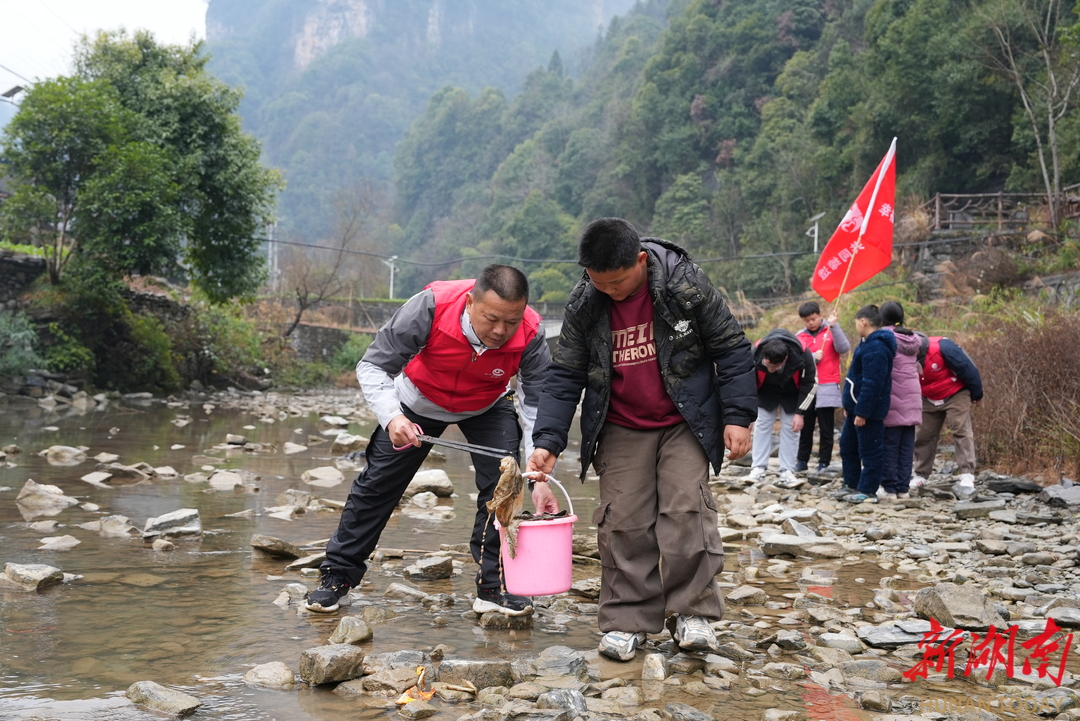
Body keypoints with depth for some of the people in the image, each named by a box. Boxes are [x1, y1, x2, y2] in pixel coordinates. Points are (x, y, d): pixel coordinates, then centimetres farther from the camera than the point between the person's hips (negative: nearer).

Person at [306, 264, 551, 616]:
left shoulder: (530, 336, -34)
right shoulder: (430, 307, -38)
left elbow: (538, 406, -28)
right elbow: (373, 366, -28)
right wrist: (391, 417, -45)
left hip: (487, 408, 1)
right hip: (419, 399, 0)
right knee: (377, 484, 4)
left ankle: (493, 586, 0)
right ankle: (338, 574, 21)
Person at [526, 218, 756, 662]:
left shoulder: (685, 285, -15)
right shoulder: (583, 305, -7)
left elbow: (731, 349, -6)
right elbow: (564, 376, -2)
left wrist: (738, 417, -10)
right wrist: (547, 442, -13)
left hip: (685, 423, -2)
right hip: (621, 430, 2)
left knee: (686, 509, -13)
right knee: (622, 520, -2)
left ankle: (692, 612, 0)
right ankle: (626, 621, 8)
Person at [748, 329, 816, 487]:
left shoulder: (802, 355, -39)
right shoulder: (755, 355, -38)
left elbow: (809, 384, -20)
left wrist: (800, 413, -18)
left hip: (792, 392, -1)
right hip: (766, 390, 1)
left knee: (790, 428, -3)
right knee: (762, 425, -2)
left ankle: (787, 473, 0)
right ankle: (758, 468, 3)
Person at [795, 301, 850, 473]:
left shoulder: (831, 331, 3)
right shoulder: (799, 337, 7)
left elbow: (844, 348, -13)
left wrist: (834, 325, -18)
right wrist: (813, 357, -15)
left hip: (827, 389, -2)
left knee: (826, 429, 0)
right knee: (805, 427, 8)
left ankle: (824, 463, 3)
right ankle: (802, 461, 14)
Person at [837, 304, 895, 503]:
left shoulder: (875, 348, -22)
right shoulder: (868, 343, 13)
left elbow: (872, 384, -26)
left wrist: (862, 412, -24)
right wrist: (849, 405, 21)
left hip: (867, 411, -11)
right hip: (856, 407, 11)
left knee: (869, 451, -1)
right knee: (847, 445, 18)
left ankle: (867, 490, 6)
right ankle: (851, 485, 28)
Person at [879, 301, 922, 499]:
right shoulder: (914, 338, 11)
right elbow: (916, 363, 13)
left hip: (891, 397, -5)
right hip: (912, 396, 5)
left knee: (889, 443, 0)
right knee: (907, 444, 8)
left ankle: (890, 487, 1)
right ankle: (903, 487, 11)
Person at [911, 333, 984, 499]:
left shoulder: (942, 347, -30)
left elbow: (967, 368, -21)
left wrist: (976, 394, -10)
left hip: (956, 395, -6)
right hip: (928, 400, 6)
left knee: (961, 432, -14)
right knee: (923, 436, 7)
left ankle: (968, 477, -19)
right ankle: (920, 476, 20)